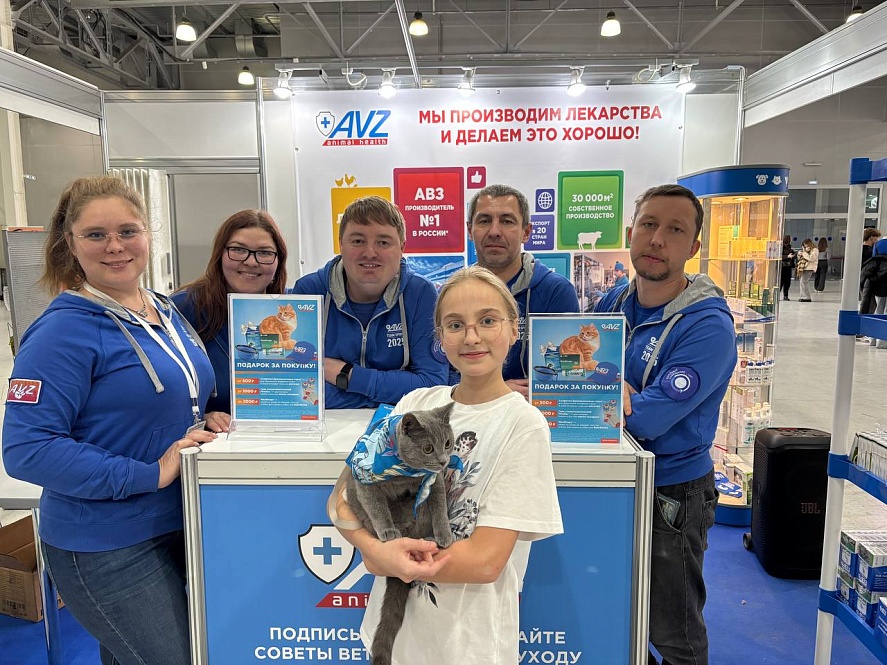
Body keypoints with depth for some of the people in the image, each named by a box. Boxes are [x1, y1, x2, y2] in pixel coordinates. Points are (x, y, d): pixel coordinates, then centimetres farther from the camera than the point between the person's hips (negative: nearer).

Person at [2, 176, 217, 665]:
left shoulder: (165, 311, 5)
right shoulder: (65, 331, -18)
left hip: (176, 528, 8)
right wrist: (149, 475, -25)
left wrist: (207, 420, -2)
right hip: (106, 550, -7)